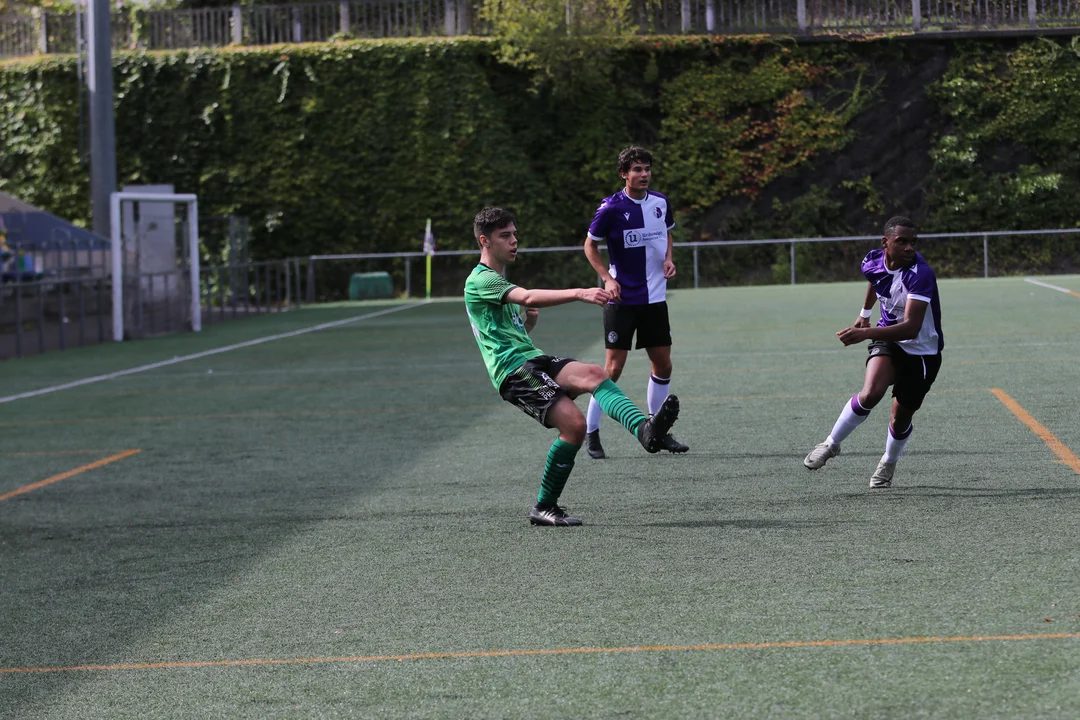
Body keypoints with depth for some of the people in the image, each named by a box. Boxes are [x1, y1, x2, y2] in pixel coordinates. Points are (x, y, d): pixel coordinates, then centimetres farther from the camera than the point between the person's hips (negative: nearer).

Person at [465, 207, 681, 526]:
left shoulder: (499, 282, 29)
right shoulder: (480, 281, -5)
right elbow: (529, 298, -23)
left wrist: (529, 321, 13)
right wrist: (579, 293, -34)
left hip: (534, 360, 7)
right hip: (513, 370, -7)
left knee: (592, 373, -26)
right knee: (573, 423, -28)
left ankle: (644, 430, -47)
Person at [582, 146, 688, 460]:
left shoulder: (660, 202, 3)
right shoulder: (611, 208, -13)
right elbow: (590, 245, -2)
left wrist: (668, 258, 1)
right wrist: (607, 278, -15)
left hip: (655, 298, 5)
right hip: (622, 299, -5)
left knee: (663, 365, 7)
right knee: (613, 368, -7)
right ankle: (590, 433, 3)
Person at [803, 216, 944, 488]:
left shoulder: (920, 275, -31)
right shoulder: (873, 261, -11)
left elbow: (911, 327, -41)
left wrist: (867, 333, -51)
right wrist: (865, 314, 30)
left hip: (922, 351, -3)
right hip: (889, 340, 3)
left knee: (901, 417, 5)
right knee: (871, 393, -24)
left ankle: (888, 464, 35)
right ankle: (831, 444, -5)